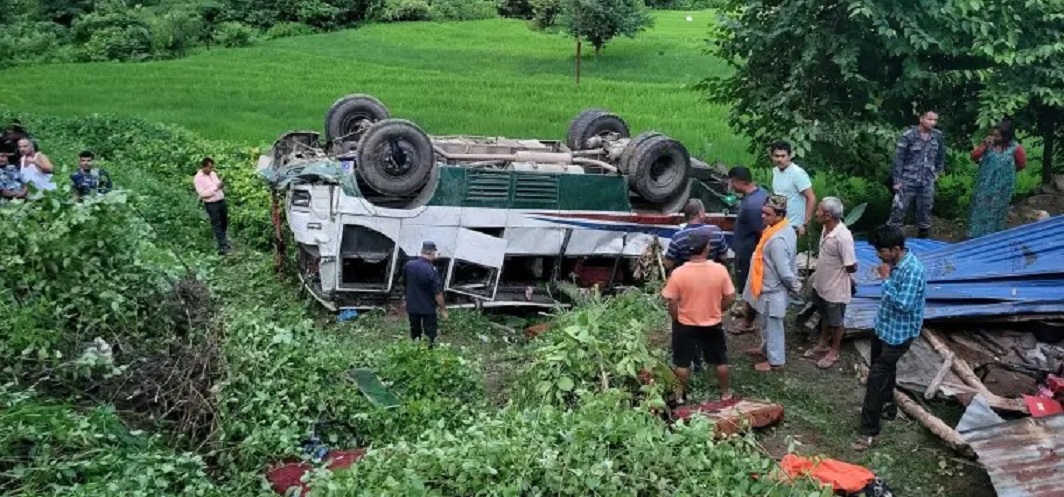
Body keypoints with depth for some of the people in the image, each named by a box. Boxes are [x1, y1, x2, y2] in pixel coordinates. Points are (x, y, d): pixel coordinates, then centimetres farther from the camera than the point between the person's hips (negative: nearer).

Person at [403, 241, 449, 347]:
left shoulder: (408, 265, -7)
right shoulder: (432, 270, -23)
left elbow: (404, 280, 13)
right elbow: (438, 294, -20)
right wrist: (443, 309, -10)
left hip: (412, 306, 5)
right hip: (428, 308, -5)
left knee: (415, 333, 19)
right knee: (430, 334, 6)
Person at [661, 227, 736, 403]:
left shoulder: (678, 273, -22)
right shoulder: (720, 270, -18)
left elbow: (672, 304, -14)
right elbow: (730, 298, -8)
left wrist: (677, 320, 6)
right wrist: (716, 311, 11)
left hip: (686, 325, -1)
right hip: (713, 325, 1)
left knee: (682, 363, 17)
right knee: (720, 360, 21)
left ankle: (680, 394, 30)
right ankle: (725, 392, 36)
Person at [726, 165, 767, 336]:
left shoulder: (752, 205, -33)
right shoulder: (759, 191, -2)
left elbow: (761, 233, -28)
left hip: (747, 252, -9)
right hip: (747, 249, 9)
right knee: (749, 285, 27)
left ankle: (748, 323, 25)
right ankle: (747, 308, 46)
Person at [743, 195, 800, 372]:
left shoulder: (777, 240, -33)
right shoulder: (786, 229, -2)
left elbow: (784, 271, -28)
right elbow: (791, 260, 9)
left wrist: (795, 286, -10)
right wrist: (794, 282, 16)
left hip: (772, 291, -9)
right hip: (769, 287, 9)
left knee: (772, 326, 9)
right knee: (765, 322, 27)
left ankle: (775, 360, 26)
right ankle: (766, 348, 46)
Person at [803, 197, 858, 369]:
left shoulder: (843, 237, -32)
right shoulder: (826, 229, -7)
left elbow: (852, 267, -25)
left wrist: (837, 271, -8)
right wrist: (818, 273, 8)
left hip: (835, 288, -8)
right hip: (821, 284, 8)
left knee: (836, 322, 15)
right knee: (824, 317, 26)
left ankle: (834, 352, 33)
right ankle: (823, 344, 46)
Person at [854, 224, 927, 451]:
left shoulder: (912, 271, -28)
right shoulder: (894, 262, 0)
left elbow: (904, 304, -30)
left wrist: (886, 279, -27)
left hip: (899, 333, -9)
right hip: (884, 326, 9)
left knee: (876, 376, -9)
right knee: (885, 369, 25)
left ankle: (869, 430, -3)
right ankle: (887, 405, 47)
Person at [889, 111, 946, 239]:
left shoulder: (938, 136, 3)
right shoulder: (908, 136, -11)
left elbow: (941, 155, 19)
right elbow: (898, 158, -10)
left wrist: (937, 172, 17)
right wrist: (897, 180, -13)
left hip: (928, 182, 4)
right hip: (908, 180, -4)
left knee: (925, 210, 11)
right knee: (899, 209, -5)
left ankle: (923, 234, 23)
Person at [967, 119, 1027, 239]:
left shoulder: (1015, 148, -10)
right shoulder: (989, 144, -4)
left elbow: (1021, 164, 3)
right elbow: (974, 157, -7)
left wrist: (1008, 170, 11)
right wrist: (984, 145, -18)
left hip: (1002, 187, -2)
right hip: (985, 185, 2)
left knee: (996, 212, 10)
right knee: (980, 210, 9)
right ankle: (975, 235, 20)